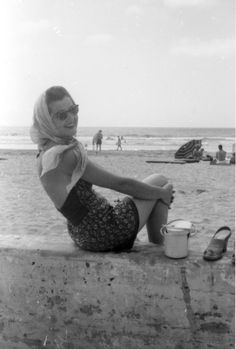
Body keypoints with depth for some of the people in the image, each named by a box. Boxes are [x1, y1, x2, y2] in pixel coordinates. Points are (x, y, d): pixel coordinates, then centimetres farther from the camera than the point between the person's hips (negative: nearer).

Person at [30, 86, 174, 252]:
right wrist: (162, 193, -3)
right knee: (160, 181, 7)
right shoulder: (65, 155, -25)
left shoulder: (45, 152, 6)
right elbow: (120, 183, -18)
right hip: (104, 234, -10)